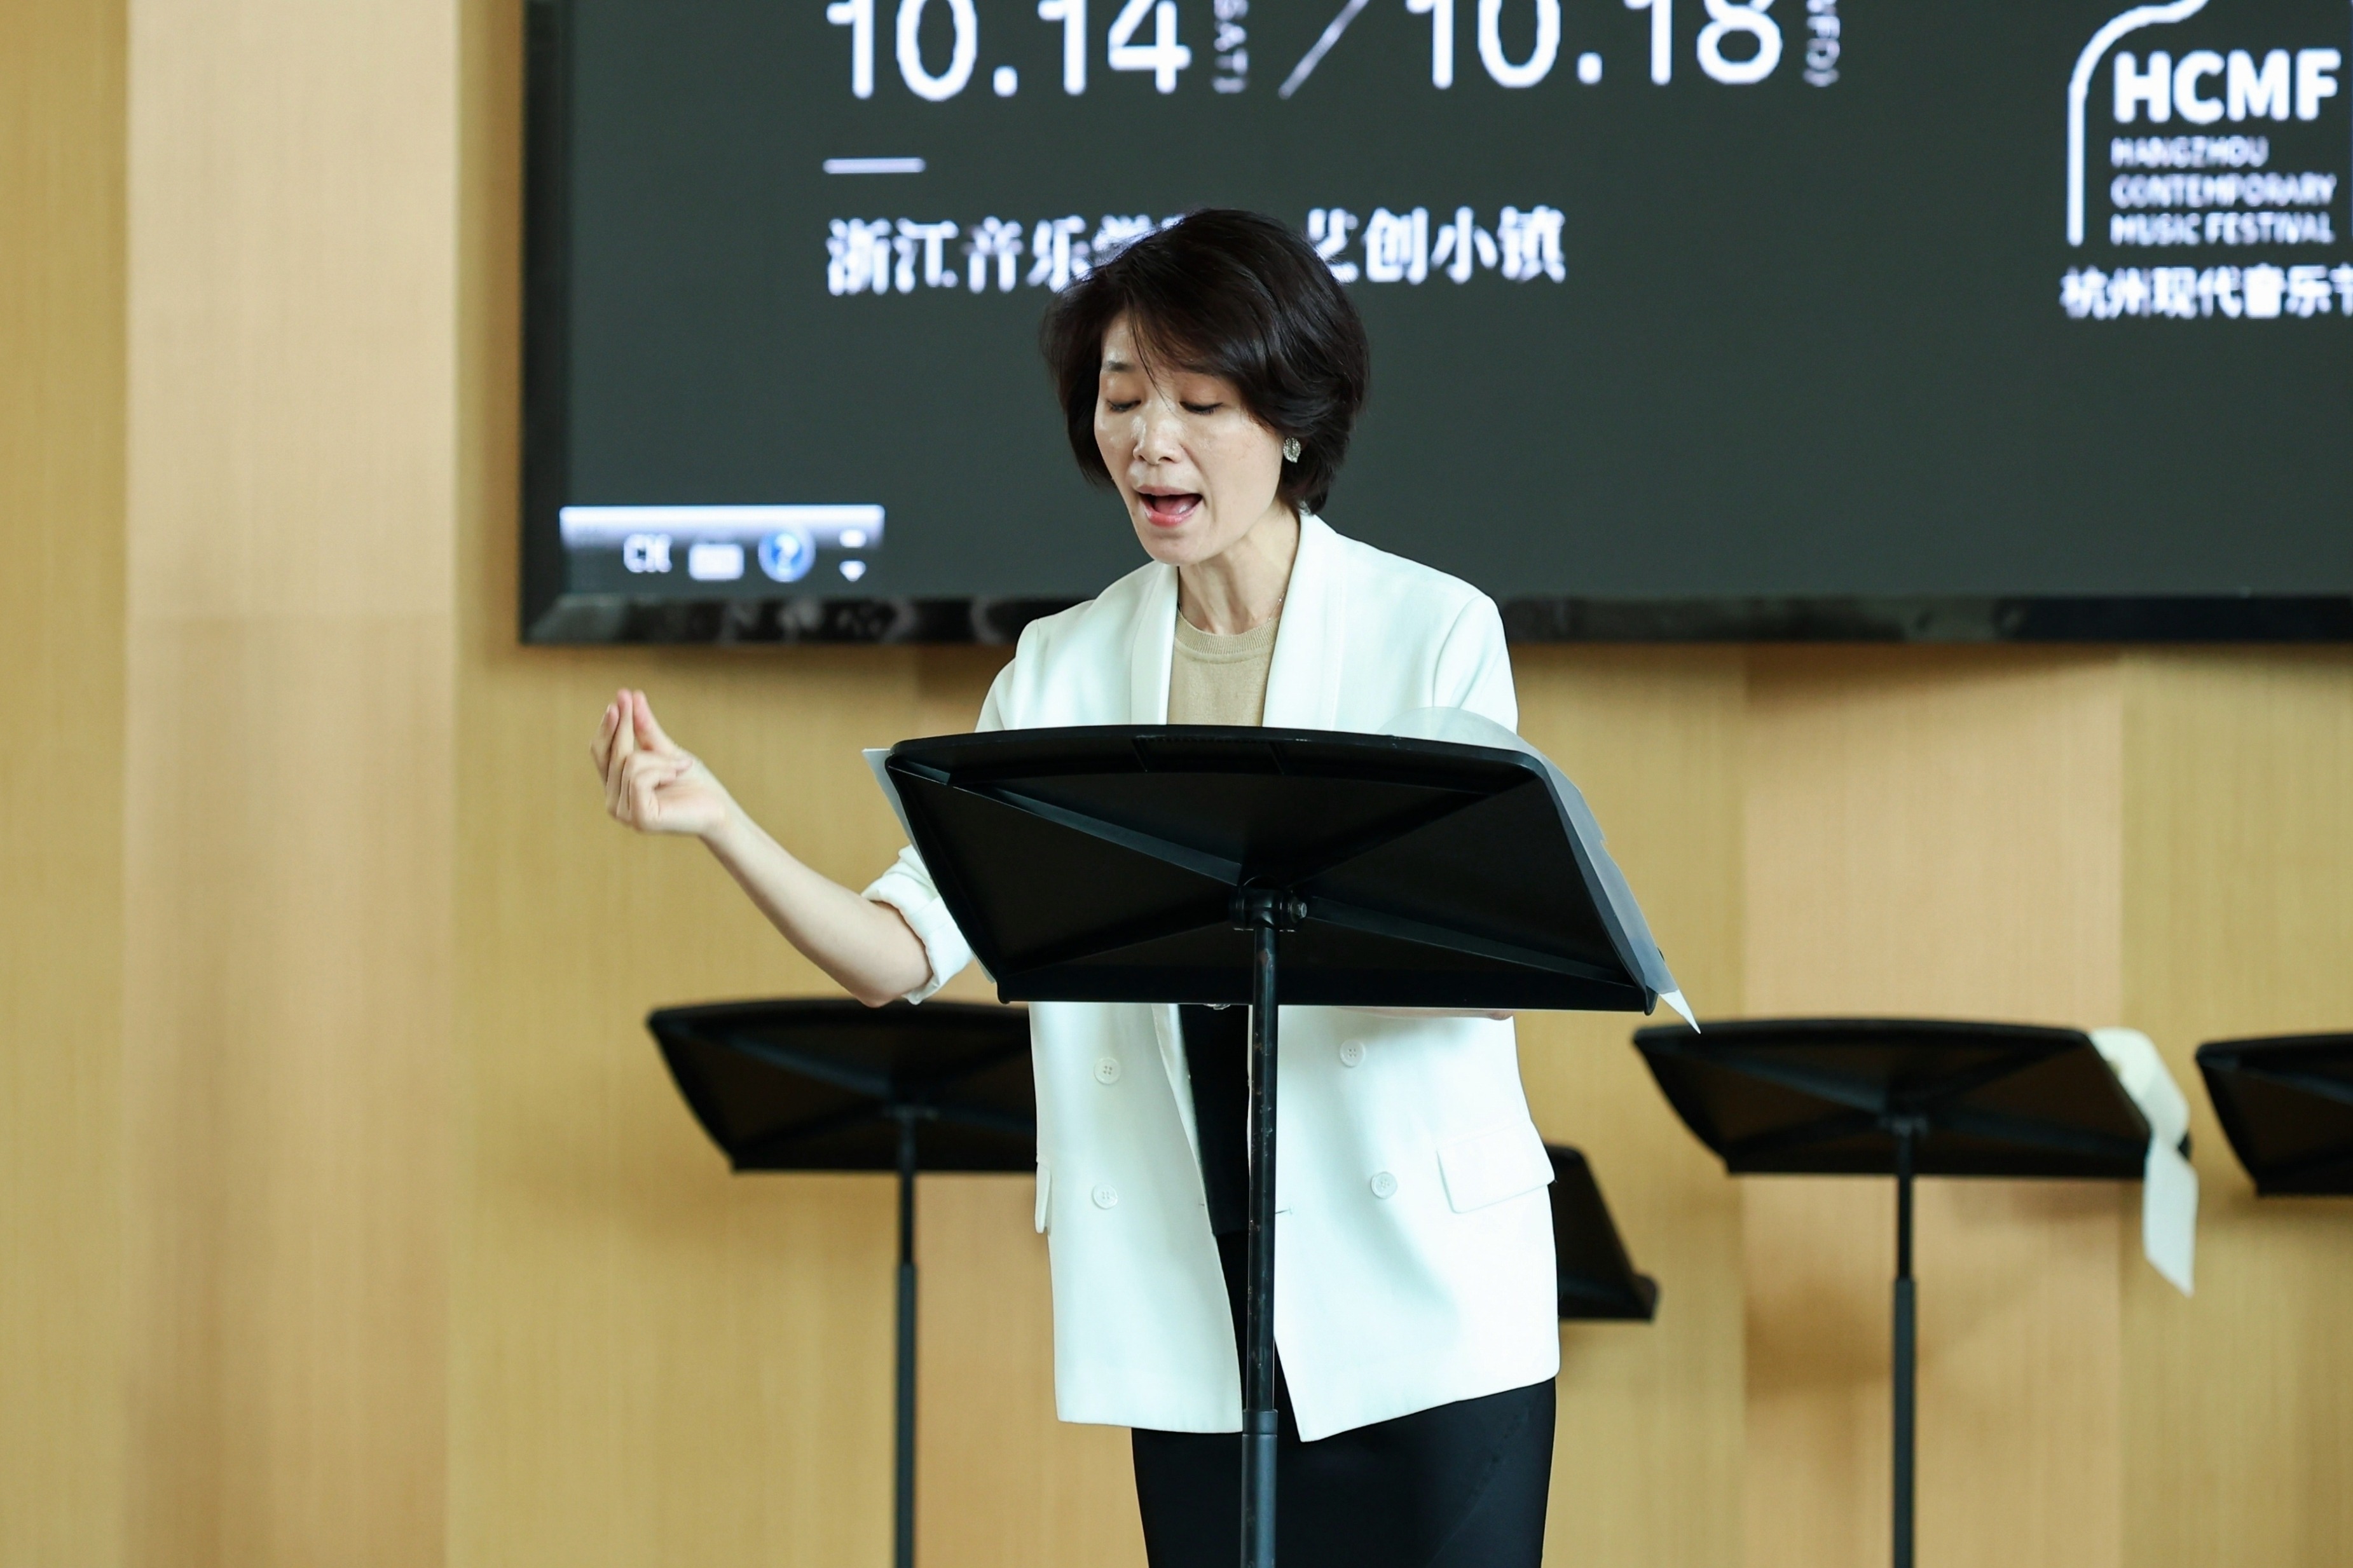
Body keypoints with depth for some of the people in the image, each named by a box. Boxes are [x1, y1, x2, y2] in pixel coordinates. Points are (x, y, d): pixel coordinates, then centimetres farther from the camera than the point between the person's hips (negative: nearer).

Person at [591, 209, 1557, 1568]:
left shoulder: (1434, 633, -3)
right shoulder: (1065, 668, 8)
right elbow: (902, 953, 2)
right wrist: (717, 821, -14)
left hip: (1420, 1300, -3)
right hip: (1189, 1301, 3)